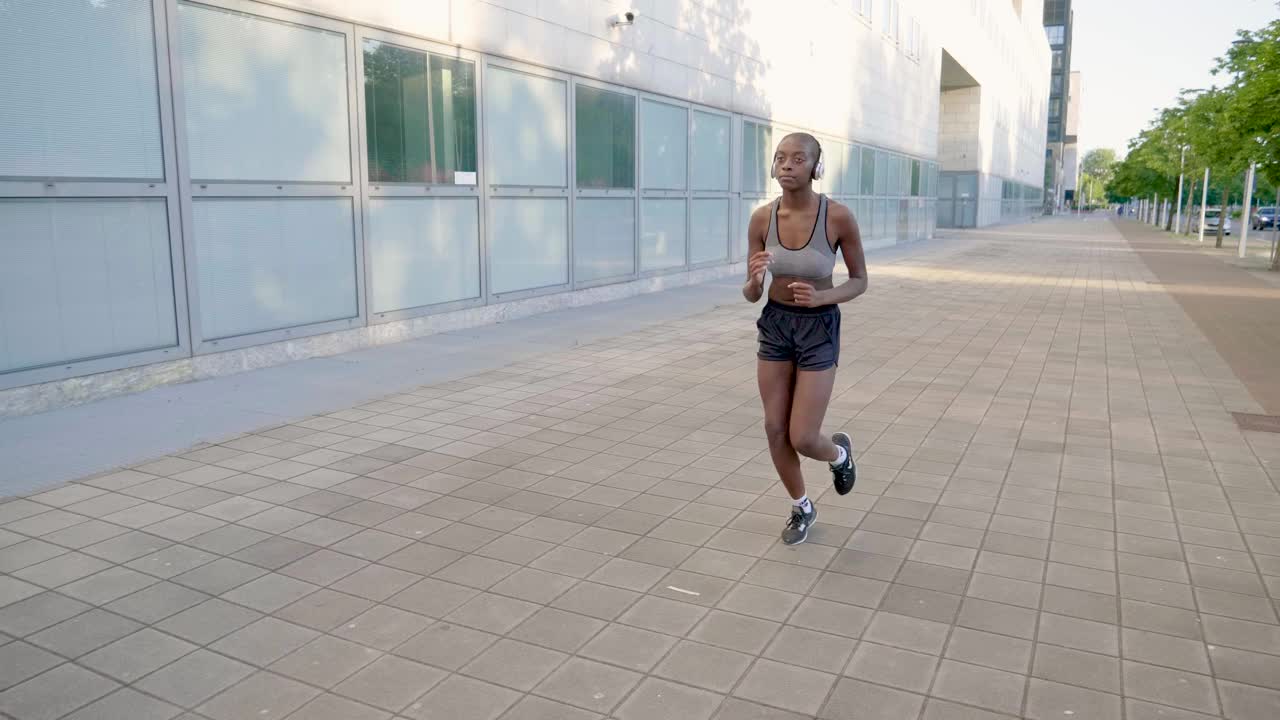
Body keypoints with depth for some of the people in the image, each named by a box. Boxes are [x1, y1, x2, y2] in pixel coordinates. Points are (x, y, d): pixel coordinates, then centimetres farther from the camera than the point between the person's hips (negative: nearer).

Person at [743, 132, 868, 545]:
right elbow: (751, 295, -4)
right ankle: (802, 508, 32)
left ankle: (839, 453, 34)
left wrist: (821, 297, -24)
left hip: (819, 330, -3)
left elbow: (860, 281, -5)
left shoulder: (838, 217, -18)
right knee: (775, 430, 7)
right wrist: (754, 280, -29)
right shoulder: (762, 219, -9)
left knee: (802, 439, -4)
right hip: (774, 326, 4)